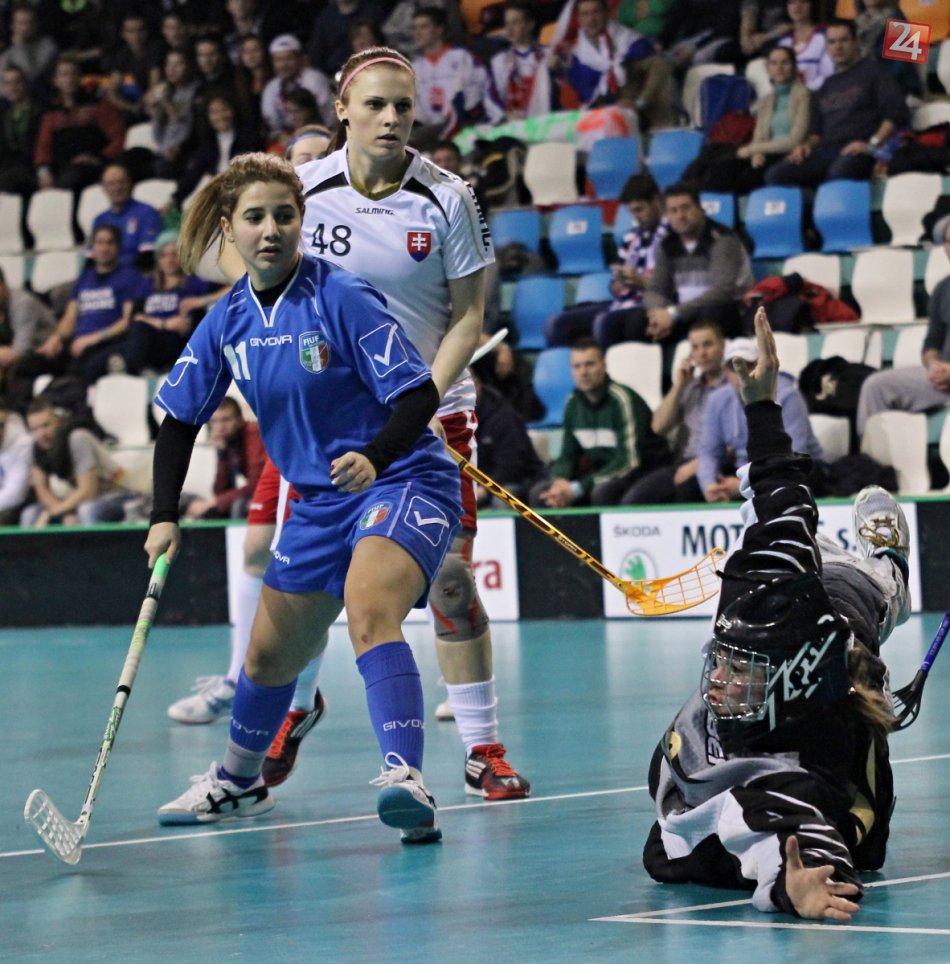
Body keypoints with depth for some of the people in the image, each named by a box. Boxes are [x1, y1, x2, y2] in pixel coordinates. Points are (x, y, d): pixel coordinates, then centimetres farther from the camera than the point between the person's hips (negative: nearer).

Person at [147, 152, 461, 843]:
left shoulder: (341, 299, -18)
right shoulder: (229, 320, 0)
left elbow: (420, 395, -19)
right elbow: (181, 417, 11)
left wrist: (374, 458, -36)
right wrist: (166, 517, 1)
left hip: (402, 481, -7)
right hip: (318, 501, 7)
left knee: (369, 611, -35)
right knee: (270, 656, 18)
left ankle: (407, 782, -48)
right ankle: (239, 782, 46)